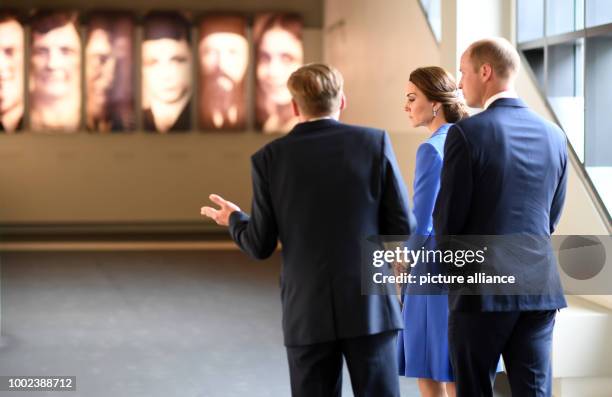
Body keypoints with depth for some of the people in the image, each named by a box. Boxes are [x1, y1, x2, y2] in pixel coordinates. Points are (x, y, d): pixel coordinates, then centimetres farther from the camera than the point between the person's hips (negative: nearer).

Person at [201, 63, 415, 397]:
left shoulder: (269, 158, -1)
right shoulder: (375, 142, -3)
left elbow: (261, 246, 2)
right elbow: (403, 229, -3)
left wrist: (233, 220, 22)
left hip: (307, 314, 1)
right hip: (369, 306, -1)